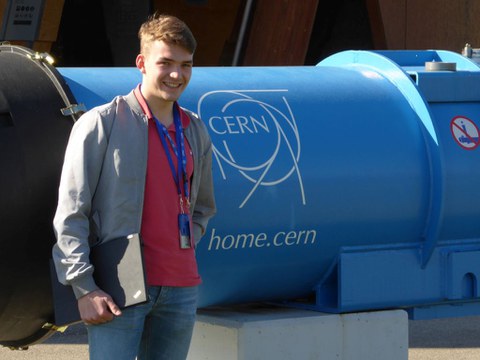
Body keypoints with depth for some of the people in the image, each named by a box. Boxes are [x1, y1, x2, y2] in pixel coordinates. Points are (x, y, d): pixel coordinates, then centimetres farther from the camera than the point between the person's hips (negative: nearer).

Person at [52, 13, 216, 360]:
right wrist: (84, 288, -12)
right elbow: (69, 214, -6)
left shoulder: (196, 131, 15)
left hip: (181, 288, 5)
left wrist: (184, 246, 11)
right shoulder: (102, 123, -3)